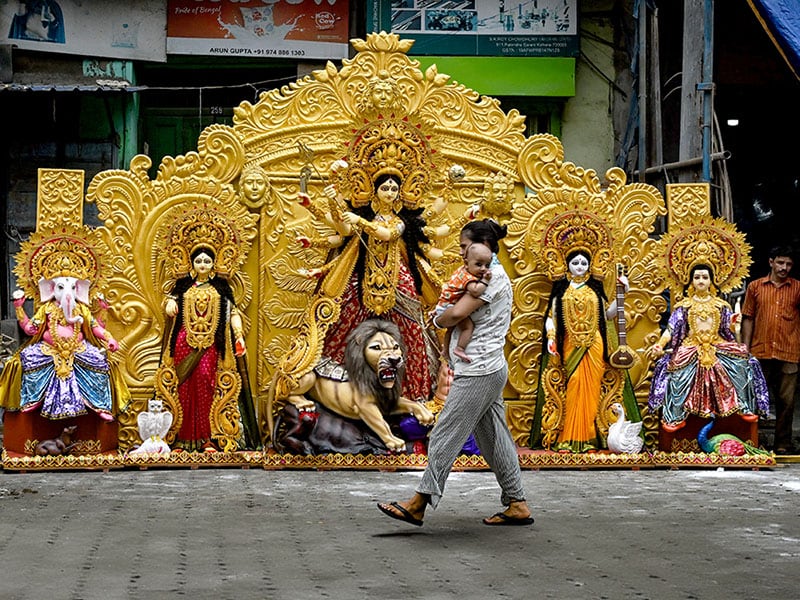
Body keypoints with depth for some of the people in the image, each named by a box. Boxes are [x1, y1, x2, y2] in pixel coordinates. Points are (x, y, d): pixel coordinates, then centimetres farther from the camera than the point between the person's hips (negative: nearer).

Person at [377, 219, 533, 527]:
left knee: (445, 437, -6)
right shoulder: (493, 276, 17)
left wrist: (438, 320, -3)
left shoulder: (493, 277, -15)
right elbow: (466, 316, 19)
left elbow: (457, 313, -23)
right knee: (494, 439, 12)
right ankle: (516, 505, 16)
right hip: (488, 370, 10)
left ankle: (418, 504, -3)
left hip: (478, 372, -10)